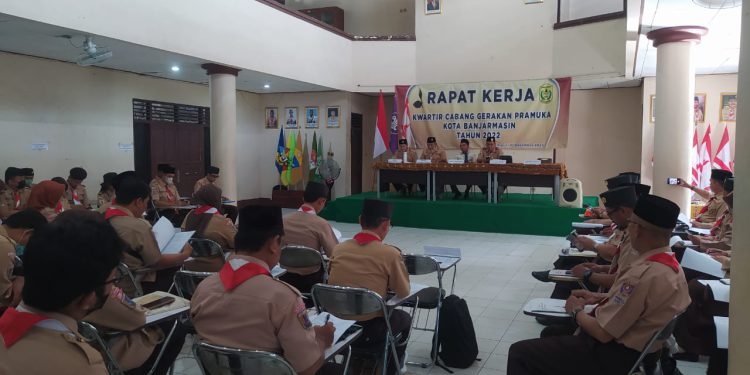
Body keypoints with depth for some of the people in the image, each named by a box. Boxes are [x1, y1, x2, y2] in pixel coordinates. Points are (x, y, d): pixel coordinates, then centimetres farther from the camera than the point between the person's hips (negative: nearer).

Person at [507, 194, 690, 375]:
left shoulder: (641, 274, -30)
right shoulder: (671, 264, 0)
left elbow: (603, 333, -23)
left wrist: (576, 311, -5)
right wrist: (602, 298, 11)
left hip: (617, 357, -10)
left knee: (520, 352, -7)